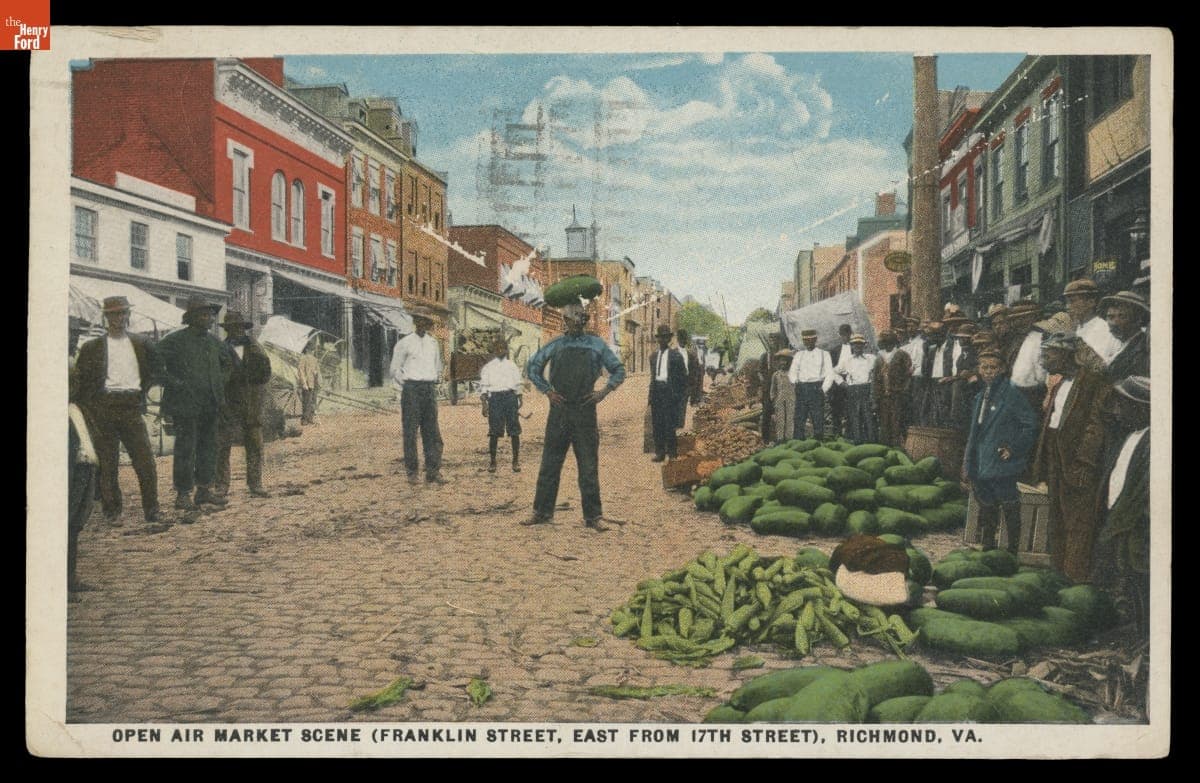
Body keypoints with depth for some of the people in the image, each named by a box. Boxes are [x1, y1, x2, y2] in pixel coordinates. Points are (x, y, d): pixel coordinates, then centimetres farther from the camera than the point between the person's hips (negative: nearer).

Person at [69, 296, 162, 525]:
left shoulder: (142, 344, 13)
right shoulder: (91, 347, 9)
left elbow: (156, 370, 23)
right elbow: (78, 378, 8)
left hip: (131, 407, 1)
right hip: (103, 408, 0)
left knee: (145, 460, -6)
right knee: (107, 463, 2)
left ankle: (151, 511, 4)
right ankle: (112, 512, 13)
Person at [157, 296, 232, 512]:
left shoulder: (213, 341, 13)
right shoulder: (175, 340, -8)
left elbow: (228, 362, 30)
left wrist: (222, 381, 19)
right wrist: (174, 383, -14)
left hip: (210, 405, 7)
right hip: (185, 404, -7)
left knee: (208, 446, 11)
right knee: (185, 449, -4)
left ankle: (204, 490, 20)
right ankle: (183, 494, 2)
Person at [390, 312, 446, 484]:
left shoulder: (433, 342, 14)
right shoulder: (404, 343, -1)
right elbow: (395, 370, 4)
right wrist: (406, 387, 1)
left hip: (430, 389, 5)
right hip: (411, 388, -4)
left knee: (432, 431, 2)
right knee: (410, 431, -4)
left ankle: (433, 472, 3)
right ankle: (412, 472, 2)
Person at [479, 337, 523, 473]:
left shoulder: (512, 367, 15)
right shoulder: (488, 368, 10)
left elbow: (518, 385, 18)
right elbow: (483, 387, 5)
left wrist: (520, 399, 10)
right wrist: (484, 404, -4)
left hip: (511, 397, 1)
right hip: (494, 397, -1)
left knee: (514, 431, -2)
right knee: (494, 432, -3)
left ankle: (516, 460, 5)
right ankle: (491, 461, 4)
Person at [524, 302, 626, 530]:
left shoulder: (597, 345, 5)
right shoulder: (555, 345, 6)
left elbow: (619, 371, 11)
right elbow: (532, 367, 14)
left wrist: (603, 392, -1)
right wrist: (547, 390, 4)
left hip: (585, 411, -1)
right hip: (559, 410, 1)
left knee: (589, 466, 1)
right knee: (549, 463, 6)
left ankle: (593, 517, 8)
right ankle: (542, 512, 16)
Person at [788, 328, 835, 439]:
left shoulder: (824, 354, 8)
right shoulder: (798, 355, 17)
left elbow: (829, 375, 3)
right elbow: (792, 373, 16)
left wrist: (823, 389, -6)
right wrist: (796, 385, 0)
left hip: (816, 388, -3)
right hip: (801, 389, 3)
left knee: (818, 421, -3)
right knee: (799, 421, -2)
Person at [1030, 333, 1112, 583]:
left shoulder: (1094, 382, -11)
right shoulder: (1060, 386, 17)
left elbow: (1095, 426, -16)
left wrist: (1083, 463, -21)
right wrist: (1041, 463, 13)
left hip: (1078, 465, -9)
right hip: (1057, 463, 9)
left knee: (1079, 525, -5)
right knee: (1058, 521, 14)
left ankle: (1079, 578, -1)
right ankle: (1059, 570, 22)